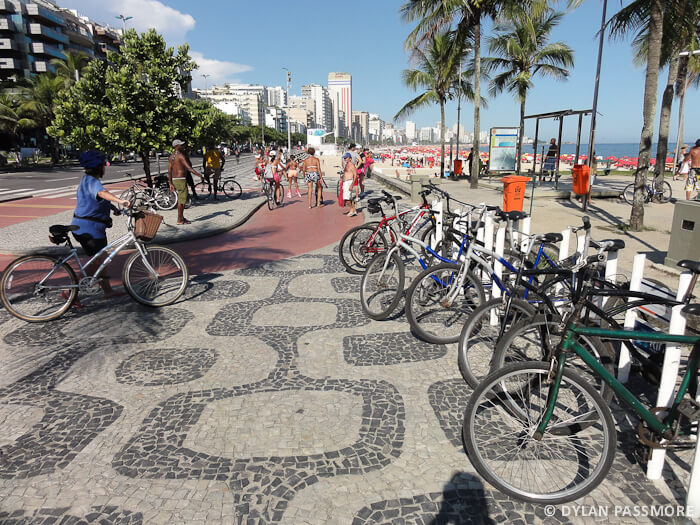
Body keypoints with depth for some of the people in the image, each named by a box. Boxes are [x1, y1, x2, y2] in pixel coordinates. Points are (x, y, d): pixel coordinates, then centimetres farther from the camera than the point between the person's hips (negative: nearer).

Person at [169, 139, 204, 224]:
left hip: (174, 180, 9)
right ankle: (179, 220, 1)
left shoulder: (171, 157, 13)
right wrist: (199, 175, -23)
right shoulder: (181, 155, -14)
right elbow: (189, 168, -23)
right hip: (181, 180, -9)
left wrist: (171, 184, 16)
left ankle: (182, 217, 24)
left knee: (181, 199, 17)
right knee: (182, 200, -3)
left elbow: (169, 171, 13)